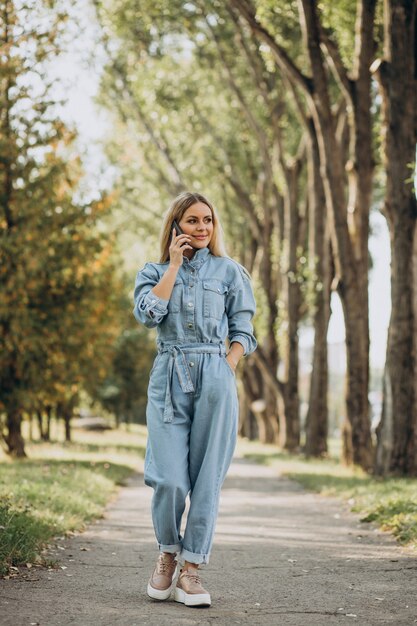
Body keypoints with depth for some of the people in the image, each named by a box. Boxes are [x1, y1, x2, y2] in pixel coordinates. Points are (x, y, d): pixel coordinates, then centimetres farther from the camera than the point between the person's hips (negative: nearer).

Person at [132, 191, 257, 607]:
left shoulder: (229, 272, 11)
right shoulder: (154, 272, 13)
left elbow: (242, 332, 10)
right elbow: (148, 314, -7)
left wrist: (227, 368, -6)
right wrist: (175, 265, -2)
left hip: (214, 378, 0)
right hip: (169, 378, 0)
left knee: (206, 478, -2)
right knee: (170, 479, -9)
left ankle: (191, 568, 6)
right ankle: (167, 553, 17)